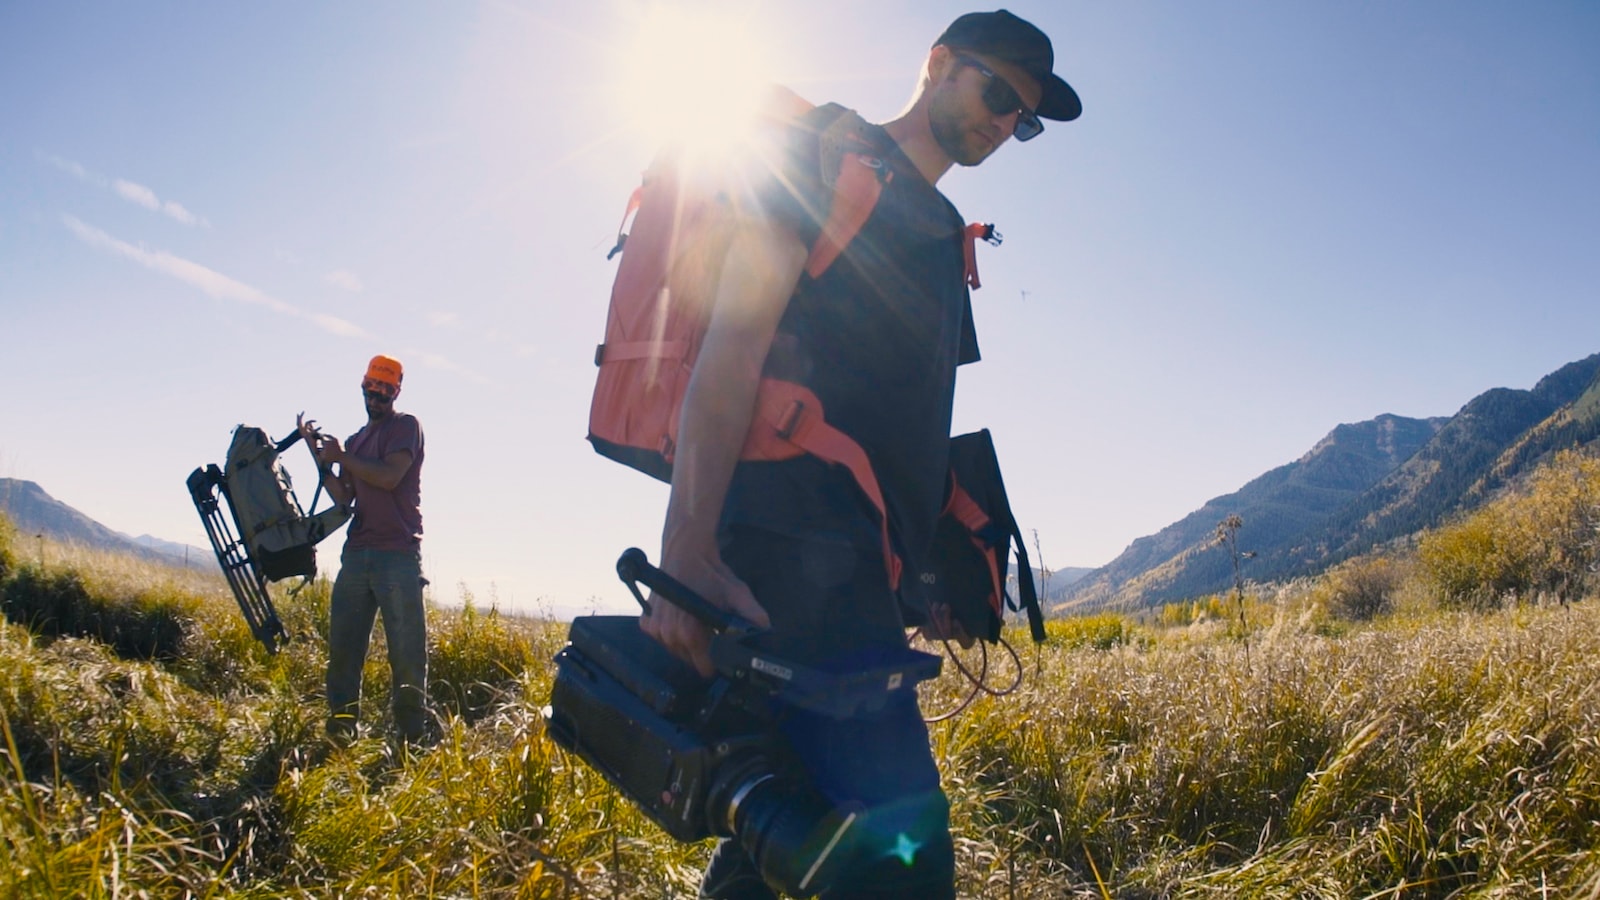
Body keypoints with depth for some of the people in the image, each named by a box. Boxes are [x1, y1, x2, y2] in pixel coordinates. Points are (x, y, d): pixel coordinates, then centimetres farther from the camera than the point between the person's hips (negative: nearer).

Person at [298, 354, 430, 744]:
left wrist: (342, 456, -3)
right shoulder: (355, 441, 23)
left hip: (398, 554, -7)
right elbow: (343, 499, 13)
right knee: (343, 642, 3)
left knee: (406, 649, -6)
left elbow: (389, 476, -13)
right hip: (356, 553, 7)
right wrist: (319, 455, 5)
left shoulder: (406, 426, 3)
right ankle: (341, 725, 9)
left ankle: (412, 734, -4)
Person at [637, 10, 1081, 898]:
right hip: (791, 545, -9)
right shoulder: (823, 157, 3)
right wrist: (687, 550, -22)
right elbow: (733, 342, -10)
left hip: (861, 561, 9)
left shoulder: (943, 236, 28)